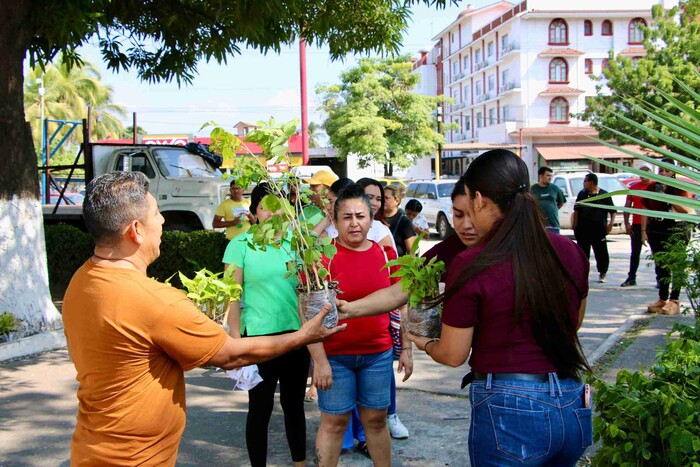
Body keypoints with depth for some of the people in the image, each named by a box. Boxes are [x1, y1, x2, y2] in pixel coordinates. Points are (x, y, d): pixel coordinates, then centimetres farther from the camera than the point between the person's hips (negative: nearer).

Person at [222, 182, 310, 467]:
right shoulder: (241, 244, -5)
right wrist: (235, 337, -10)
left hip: (297, 334, 4)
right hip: (258, 336, -4)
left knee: (294, 403, 16)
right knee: (260, 408, 6)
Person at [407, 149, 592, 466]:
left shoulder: (471, 266, -15)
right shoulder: (570, 252, -1)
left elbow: (453, 355, -6)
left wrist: (423, 343, 15)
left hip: (509, 410, -5)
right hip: (574, 407, 5)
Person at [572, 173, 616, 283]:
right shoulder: (582, 194, 10)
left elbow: (612, 211, 4)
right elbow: (576, 211, 12)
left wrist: (611, 223, -9)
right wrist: (575, 224, 3)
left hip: (599, 229, -3)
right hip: (583, 229, 3)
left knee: (601, 252, 0)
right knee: (583, 253, 6)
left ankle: (602, 274, 12)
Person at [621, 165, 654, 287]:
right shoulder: (633, 187, 8)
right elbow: (627, 206, 9)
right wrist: (626, 224, 0)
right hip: (636, 225, 3)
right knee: (635, 253, 7)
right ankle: (631, 278, 13)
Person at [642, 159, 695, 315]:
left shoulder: (680, 188, 0)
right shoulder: (651, 187, 10)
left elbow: (687, 210, -10)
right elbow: (645, 211, 12)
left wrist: (666, 195, -15)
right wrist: (644, 230, 4)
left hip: (677, 231, -4)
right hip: (657, 231, 4)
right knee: (660, 266, 7)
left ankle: (674, 301, -3)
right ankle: (662, 299, 15)